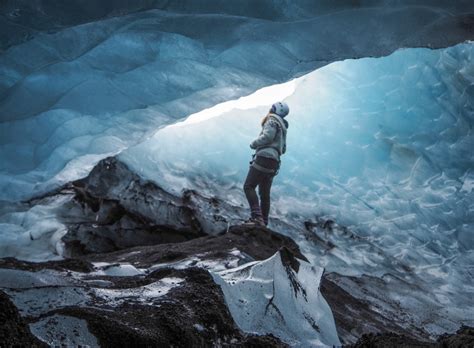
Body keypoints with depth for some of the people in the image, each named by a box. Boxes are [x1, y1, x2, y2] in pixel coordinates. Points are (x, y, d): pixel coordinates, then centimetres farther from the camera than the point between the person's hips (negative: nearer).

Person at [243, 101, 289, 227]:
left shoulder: (272, 121, -2)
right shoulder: (282, 128, 26)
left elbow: (267, 136, -19)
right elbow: (283, 149, 29)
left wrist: (253, 144, -4)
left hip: (264, 158, -10)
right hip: (273, 162, 10)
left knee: (248, 187, -15)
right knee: (264, 193, 11)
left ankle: (256, 217, -27)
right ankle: (263, 222, 10)